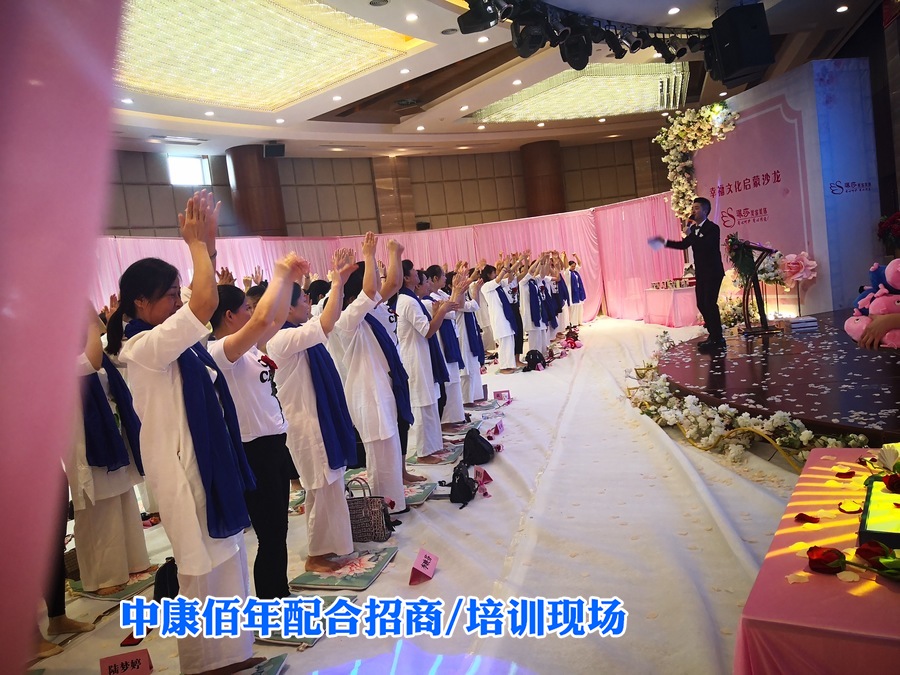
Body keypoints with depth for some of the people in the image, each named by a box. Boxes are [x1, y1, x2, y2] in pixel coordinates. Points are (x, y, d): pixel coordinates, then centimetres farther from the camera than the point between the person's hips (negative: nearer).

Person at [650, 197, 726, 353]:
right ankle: (714, 336, 21)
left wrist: (691, 235, -26)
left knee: (709, 304, -11)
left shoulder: (712, 228, -14)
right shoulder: (694, 229, 11)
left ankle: (717, 339, -5)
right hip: (701, 273, 9)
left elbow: (706, 245, -29)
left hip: (712, 272, -9)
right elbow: (684, 245, 17)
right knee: (702, 304, 11)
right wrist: (664, 242, 9)